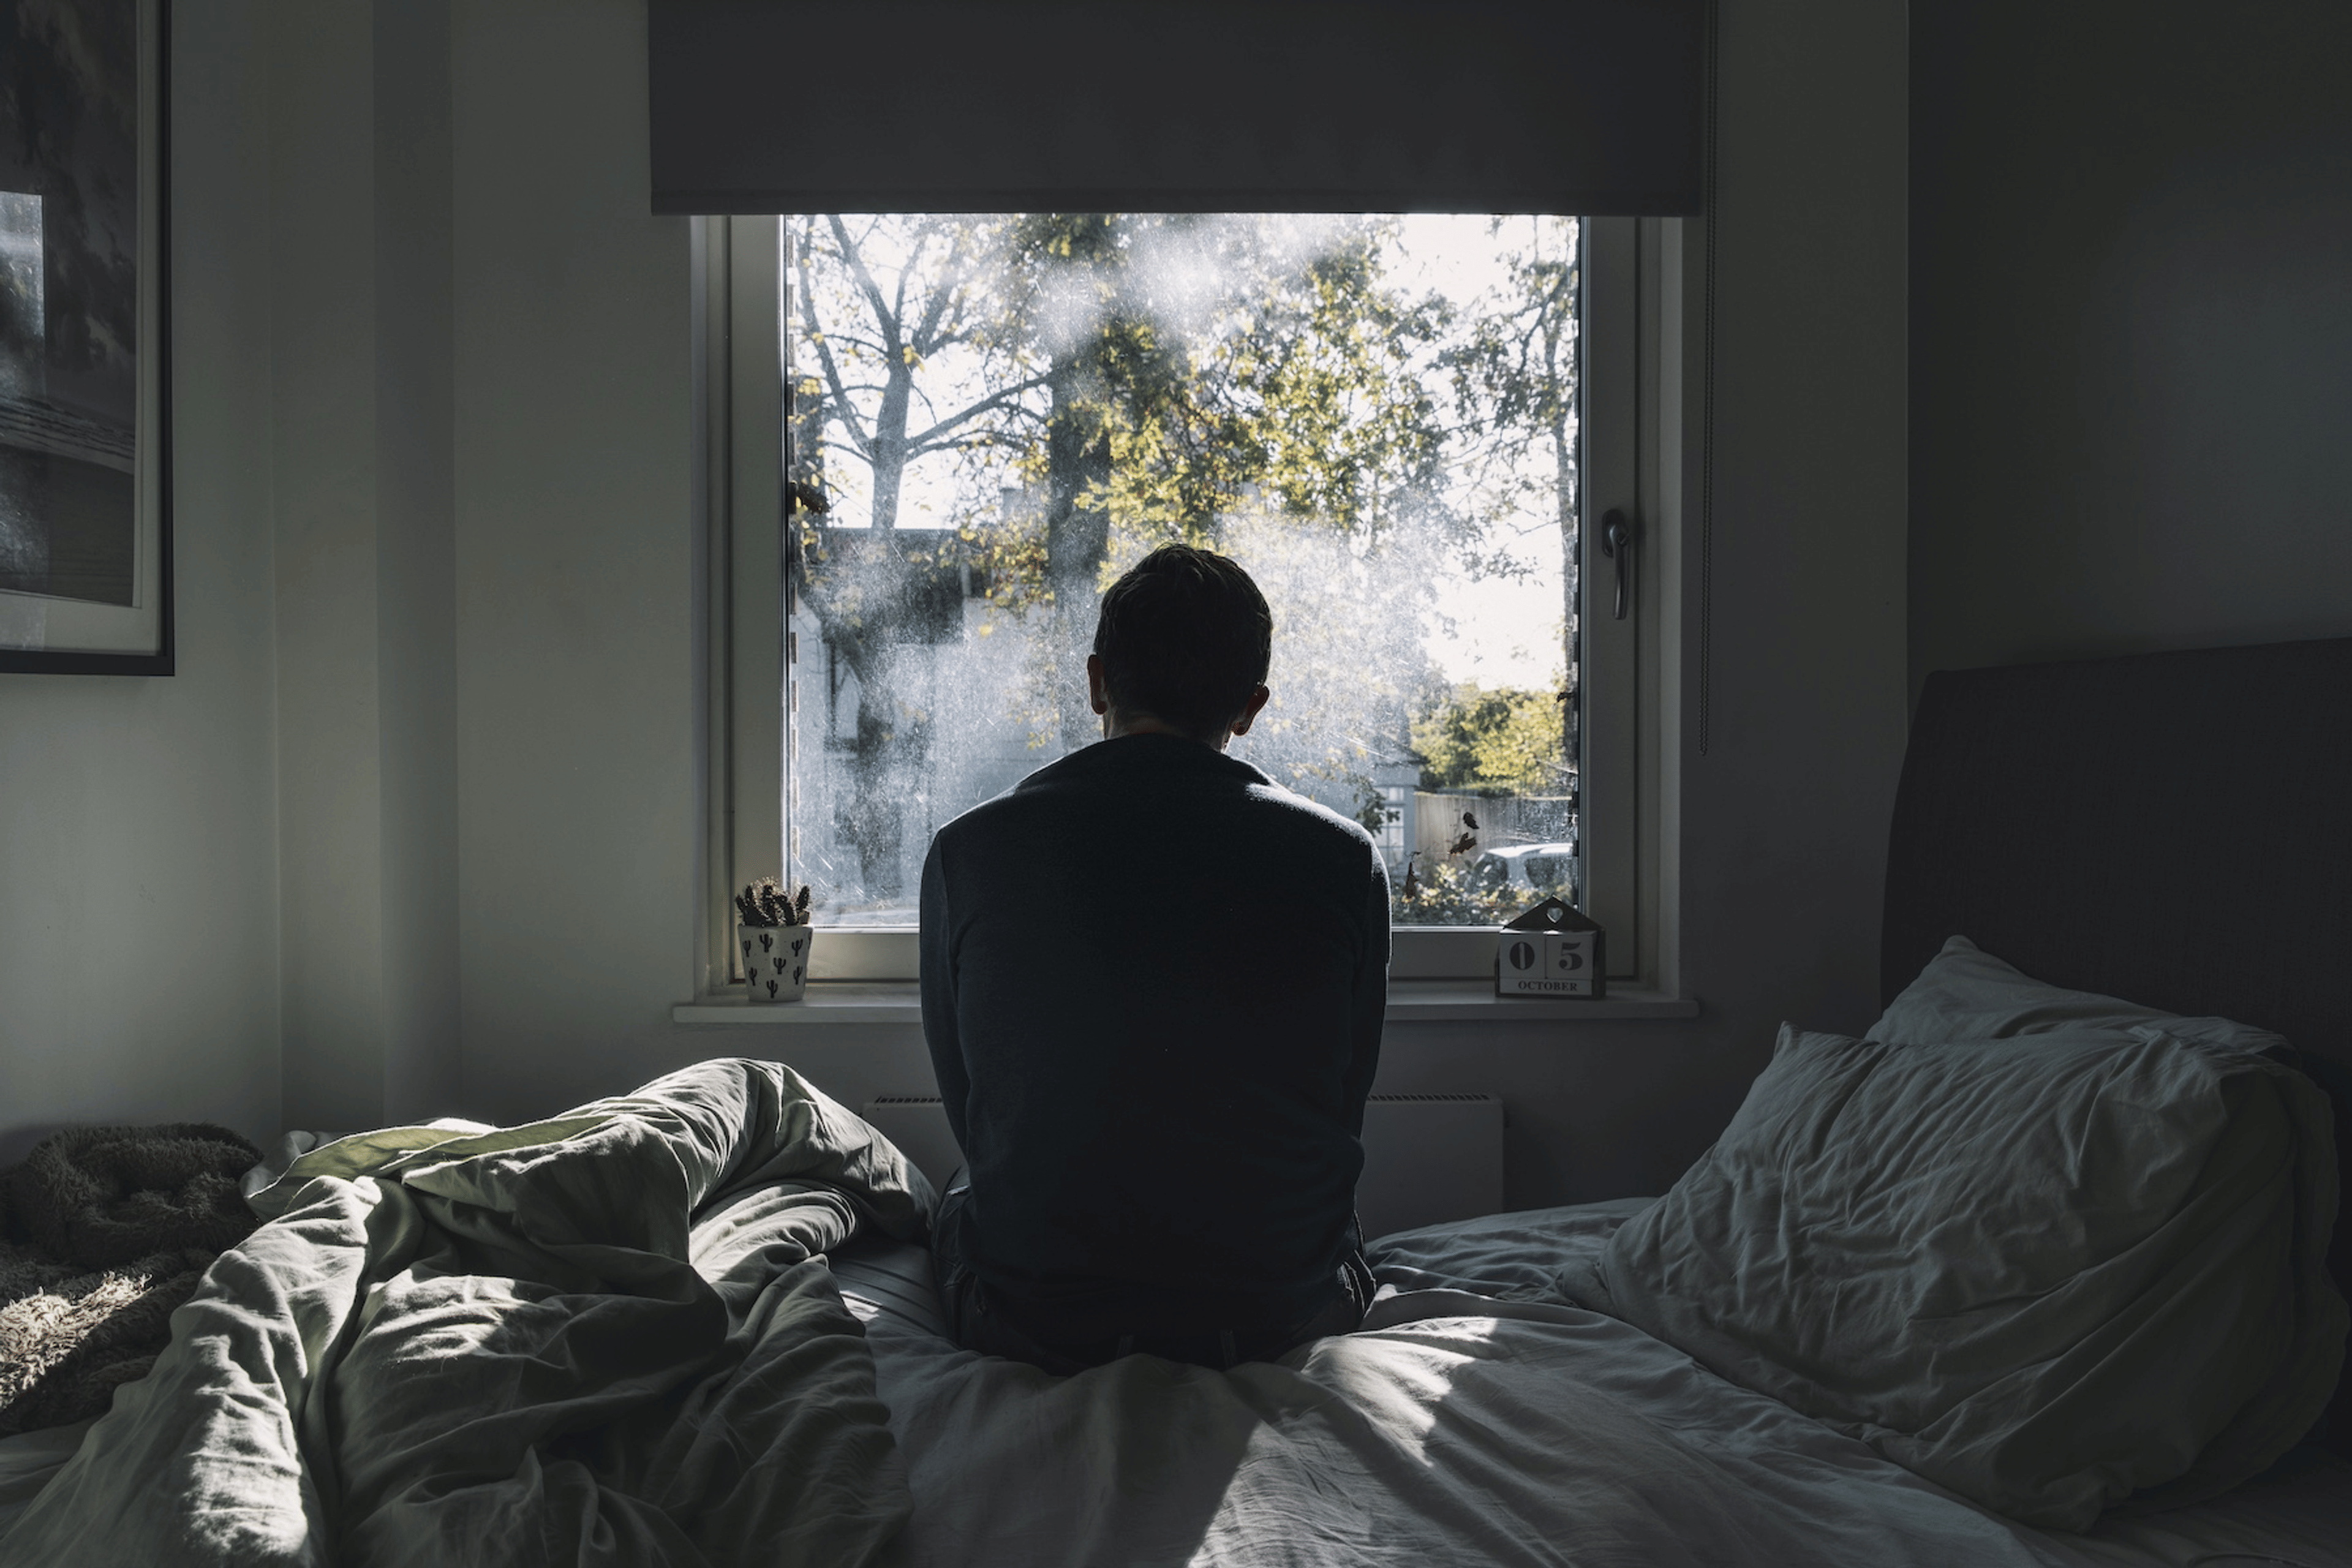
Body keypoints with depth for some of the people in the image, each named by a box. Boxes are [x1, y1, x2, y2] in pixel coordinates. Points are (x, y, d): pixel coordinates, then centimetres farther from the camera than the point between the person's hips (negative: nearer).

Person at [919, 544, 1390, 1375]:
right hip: (1280, 1320, 0)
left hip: (1027, 1324, 0)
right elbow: (1344, 1110, 0)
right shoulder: (1346, 861, -11)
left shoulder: (966, 850, -11)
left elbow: (964, 1101, 1)